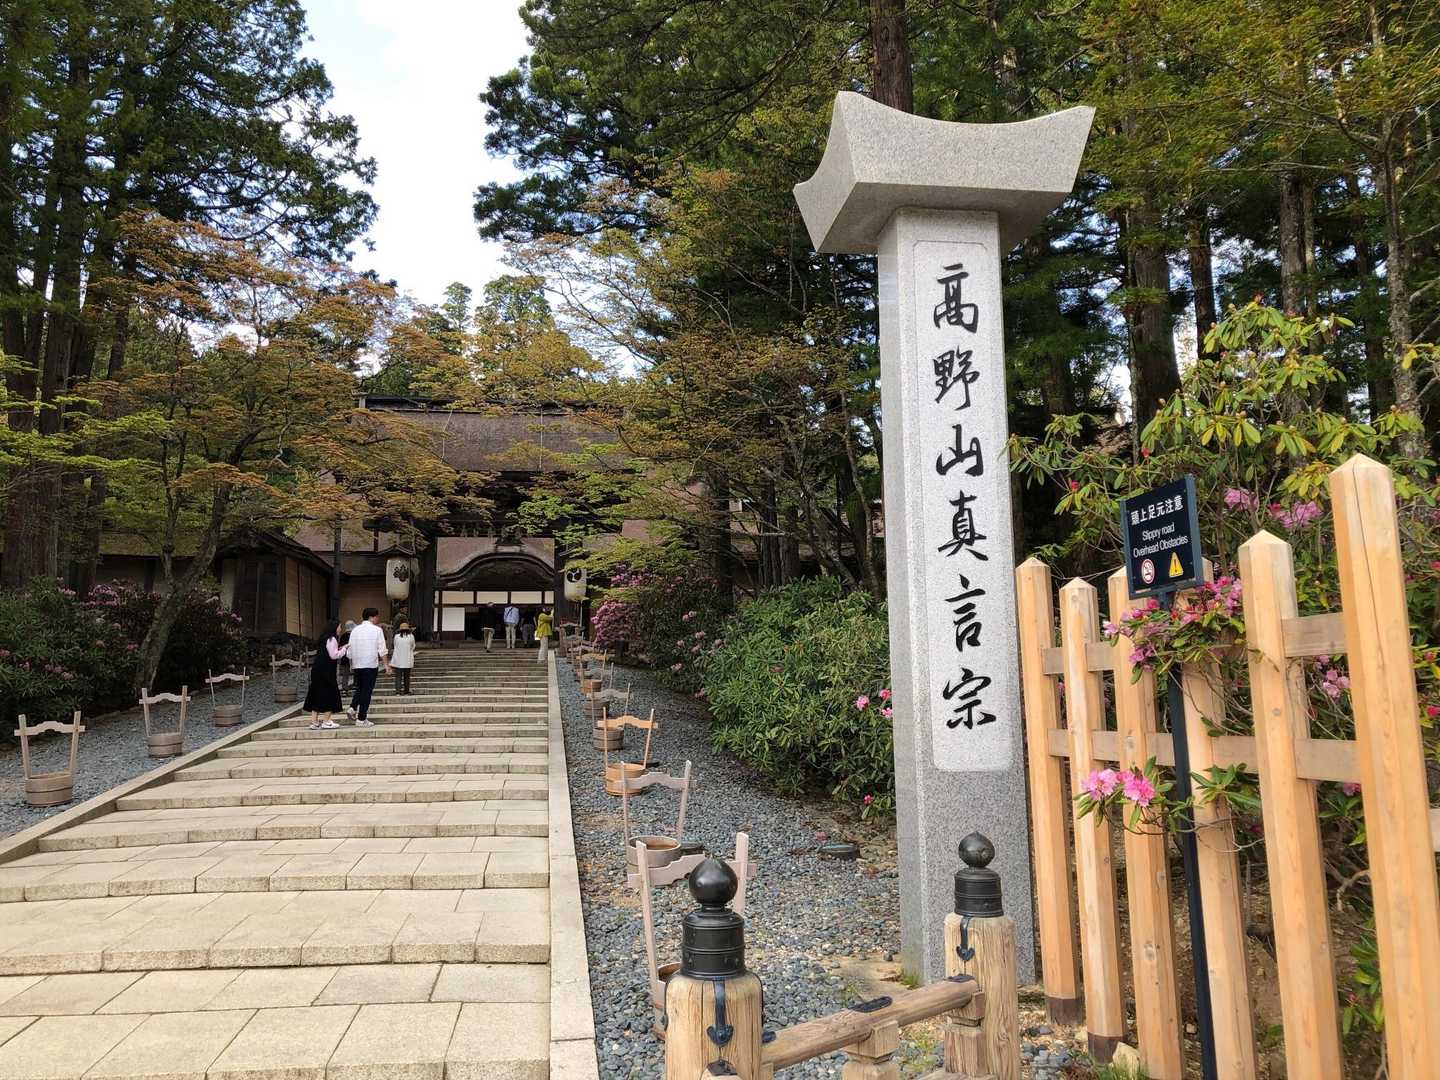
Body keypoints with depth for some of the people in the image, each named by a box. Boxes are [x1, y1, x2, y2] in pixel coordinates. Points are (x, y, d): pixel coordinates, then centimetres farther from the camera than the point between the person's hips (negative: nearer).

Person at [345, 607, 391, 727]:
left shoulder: (355, 630, 8)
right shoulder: (377, 630, -5)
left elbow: (350, 650, 12)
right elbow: (382, 650, -8)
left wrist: (351, 666, 22)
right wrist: (386, 665, -5)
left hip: (357, 664, 5)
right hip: (371, 664, -4)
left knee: (359, 688, 22)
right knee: (367, 690, 0)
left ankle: (353, 708, 1)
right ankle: (361, 719, 1)